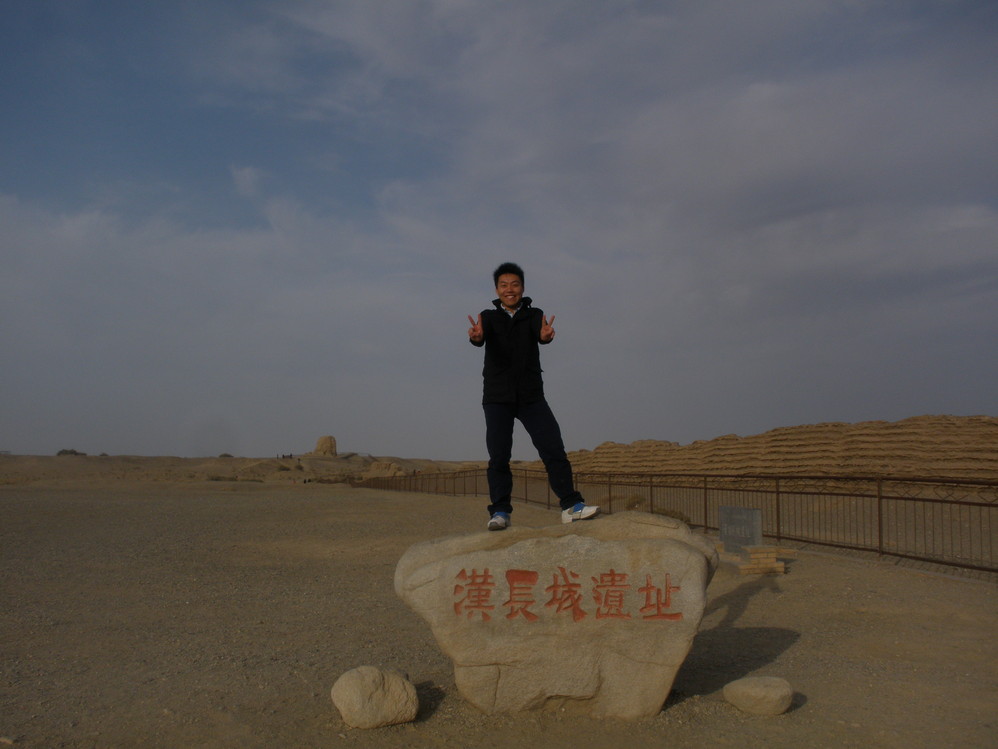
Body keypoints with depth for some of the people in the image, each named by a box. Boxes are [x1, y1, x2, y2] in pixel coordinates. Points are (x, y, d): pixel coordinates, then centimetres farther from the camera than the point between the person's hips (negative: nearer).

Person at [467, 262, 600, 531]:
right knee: (498, 456, -3)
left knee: (553, 448, -6)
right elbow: (482, 336, -15)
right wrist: (476, 337, -40)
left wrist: (545, 335, -40)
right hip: (497, 398, 0)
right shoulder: (489, 317, 7)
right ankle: (499, 512, 3)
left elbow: (540, 333, -15)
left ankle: (571, 505, -3)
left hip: (531, 397, 1)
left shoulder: (533, 315, 7)